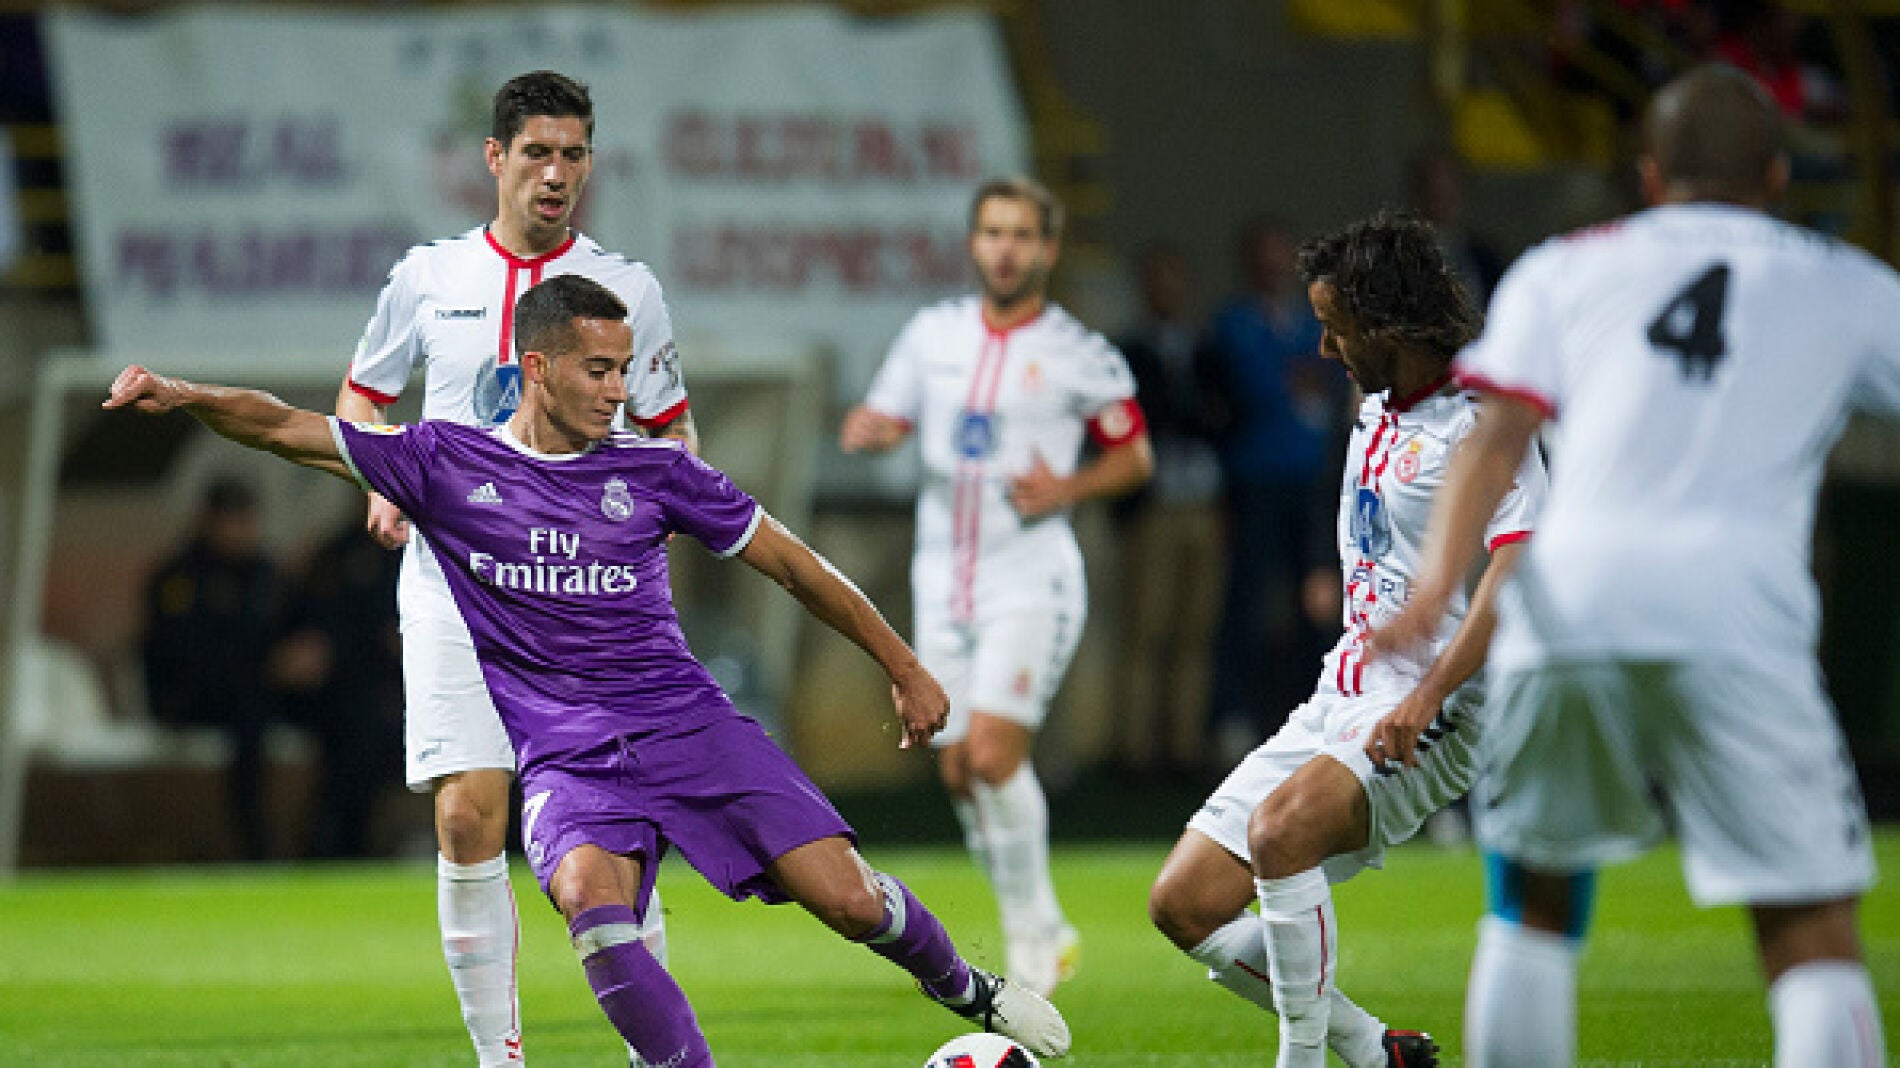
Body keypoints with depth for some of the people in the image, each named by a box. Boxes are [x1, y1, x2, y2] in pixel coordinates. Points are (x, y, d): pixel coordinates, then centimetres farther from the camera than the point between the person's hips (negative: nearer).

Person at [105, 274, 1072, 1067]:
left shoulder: (651, 470, 3)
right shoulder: (448, 461, 1)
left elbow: (791, 564, 11)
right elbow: (286, 430, 0)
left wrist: (904, 668, 13)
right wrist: (183, 396, -17)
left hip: (686, 724, 1)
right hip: (565, 759, -1)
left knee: (849, 901, -9)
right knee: (588, 896, -34)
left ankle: (959, 987, 23)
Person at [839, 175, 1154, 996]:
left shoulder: (1078, 355, -4)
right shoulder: (932, 334, 7)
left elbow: (1136, 457, 4)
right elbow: (881, 420, 14)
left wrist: (1067, 490, -13)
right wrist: (869, 430, -10)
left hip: (1030, 581, -5)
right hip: (943, 582, 5)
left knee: (993, 753, -18)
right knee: (959, 769, 4)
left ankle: (1033, 930, -3)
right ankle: (1040, 932, 18)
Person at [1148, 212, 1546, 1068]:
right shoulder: (1375, 409, 14)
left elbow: (1515, 575, -25)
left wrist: (1425, 696, -33)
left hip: (1435, 712, -9)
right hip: (1344, 694, 9)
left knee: (1282, 826, -35)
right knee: (1183, 904, 1)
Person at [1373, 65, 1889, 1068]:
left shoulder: (1562, 270, 22)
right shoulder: (1847, 287, 22)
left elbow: (1497, 438, 7)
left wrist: (1436, 580, -4)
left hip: (1570, 602, 2)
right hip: (1735, 617, -2)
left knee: (1533, 903, 22)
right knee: (1812, 937, -2)